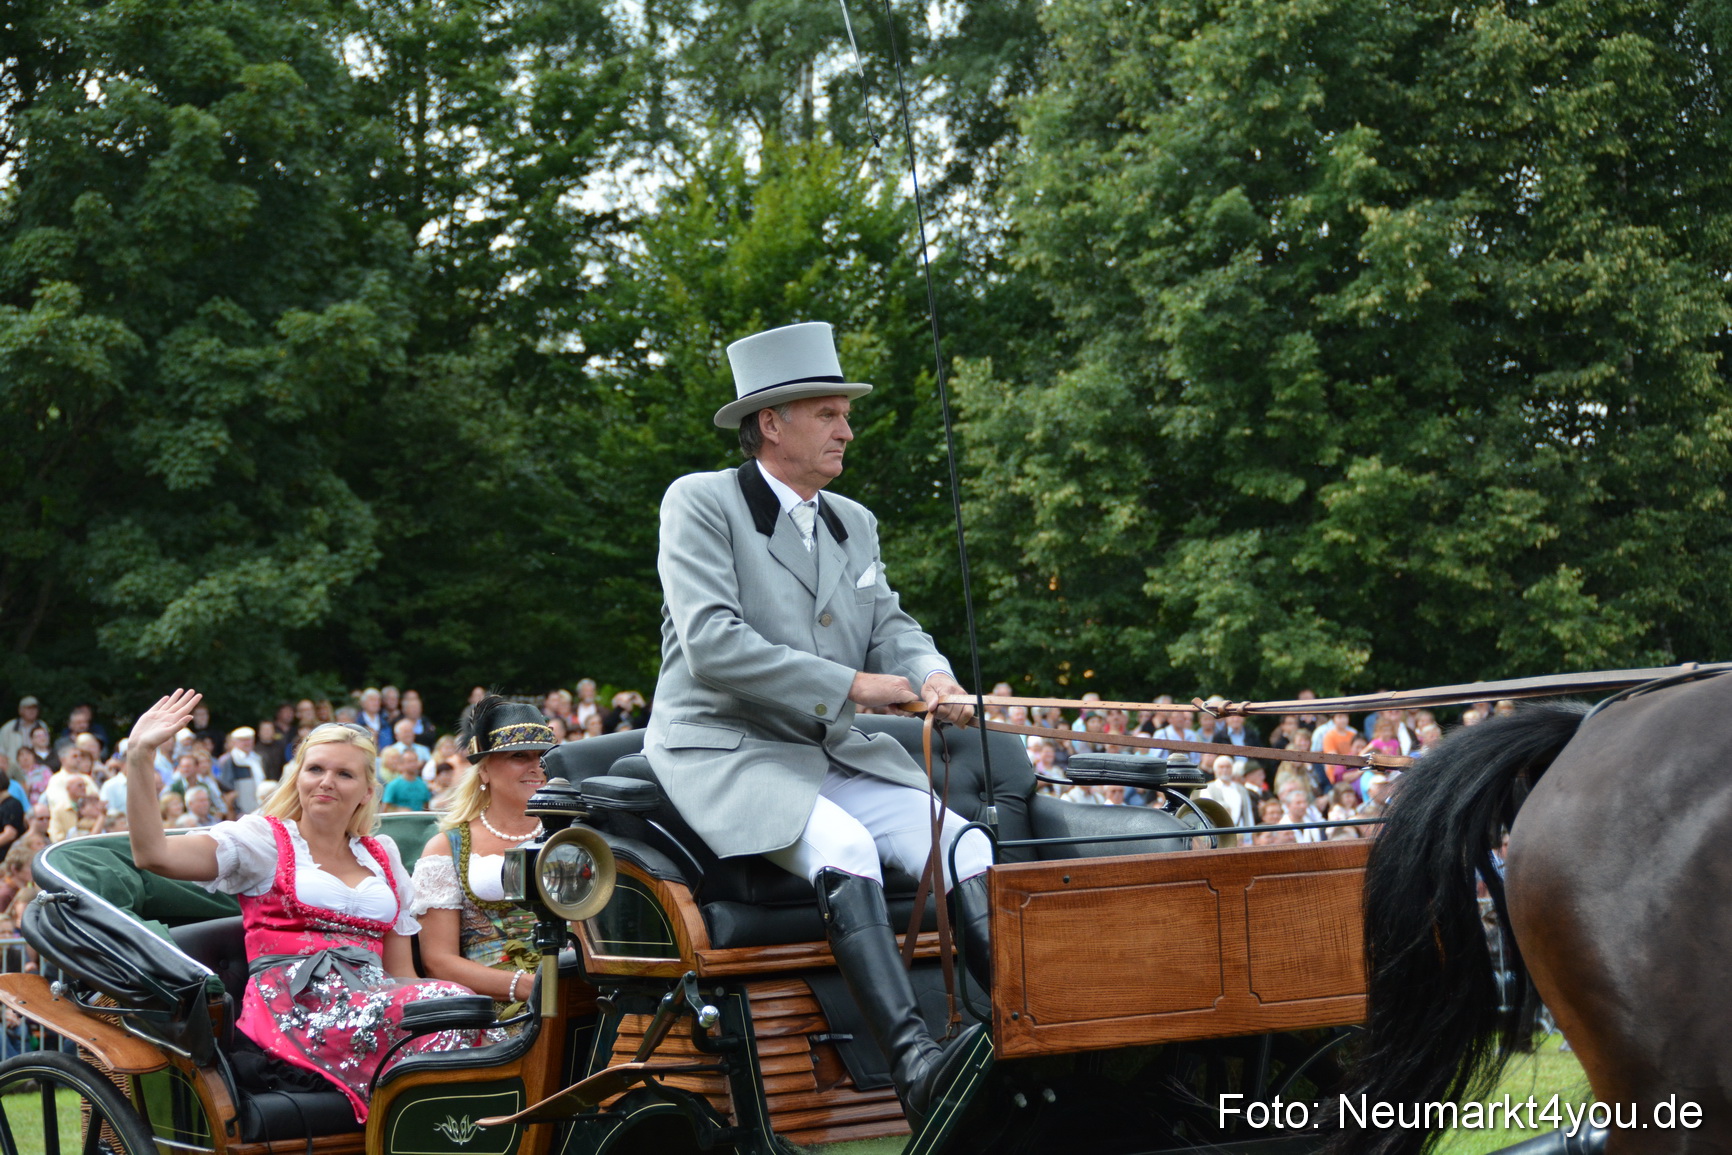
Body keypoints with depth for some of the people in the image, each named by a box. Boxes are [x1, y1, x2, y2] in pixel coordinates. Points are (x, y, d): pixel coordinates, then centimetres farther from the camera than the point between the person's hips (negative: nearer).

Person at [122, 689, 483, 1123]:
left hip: (374, 998, 5)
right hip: (295, 1006, -5)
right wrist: (139, 757, -9)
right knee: (448, 1004, -33)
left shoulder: (383, 855, 28)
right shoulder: (265, 839, 15)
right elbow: (154, 854, -1)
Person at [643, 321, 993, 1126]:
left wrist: (930, 675, -10)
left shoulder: (854, 524, 18)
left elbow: (891, 627, 15)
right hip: (724, 750, -7)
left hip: (836, 754, 7)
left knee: (964, 845, -17)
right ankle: (914, 1064, -43)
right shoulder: (699, 502, -5)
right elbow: (711, 643, -17)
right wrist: (850, 685, -18)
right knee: (844, 847, -34)